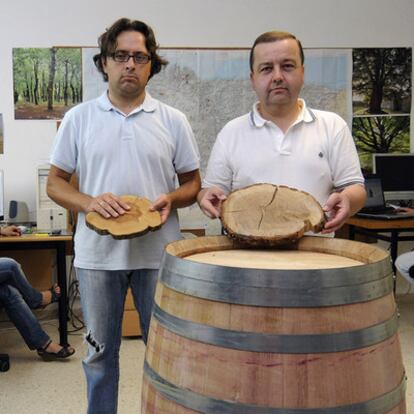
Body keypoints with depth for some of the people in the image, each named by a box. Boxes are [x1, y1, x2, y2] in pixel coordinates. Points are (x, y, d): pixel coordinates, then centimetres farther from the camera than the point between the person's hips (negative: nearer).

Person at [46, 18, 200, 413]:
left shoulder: (173, 120, 3)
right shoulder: (79, 118, 3)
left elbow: (193, 184, 7)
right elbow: (55, 183, 4)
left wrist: (170, 199, -15)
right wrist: (89, 203, -15)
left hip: (159, 252, 0)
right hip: (97, 253, 0)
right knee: (100, 353, 14)